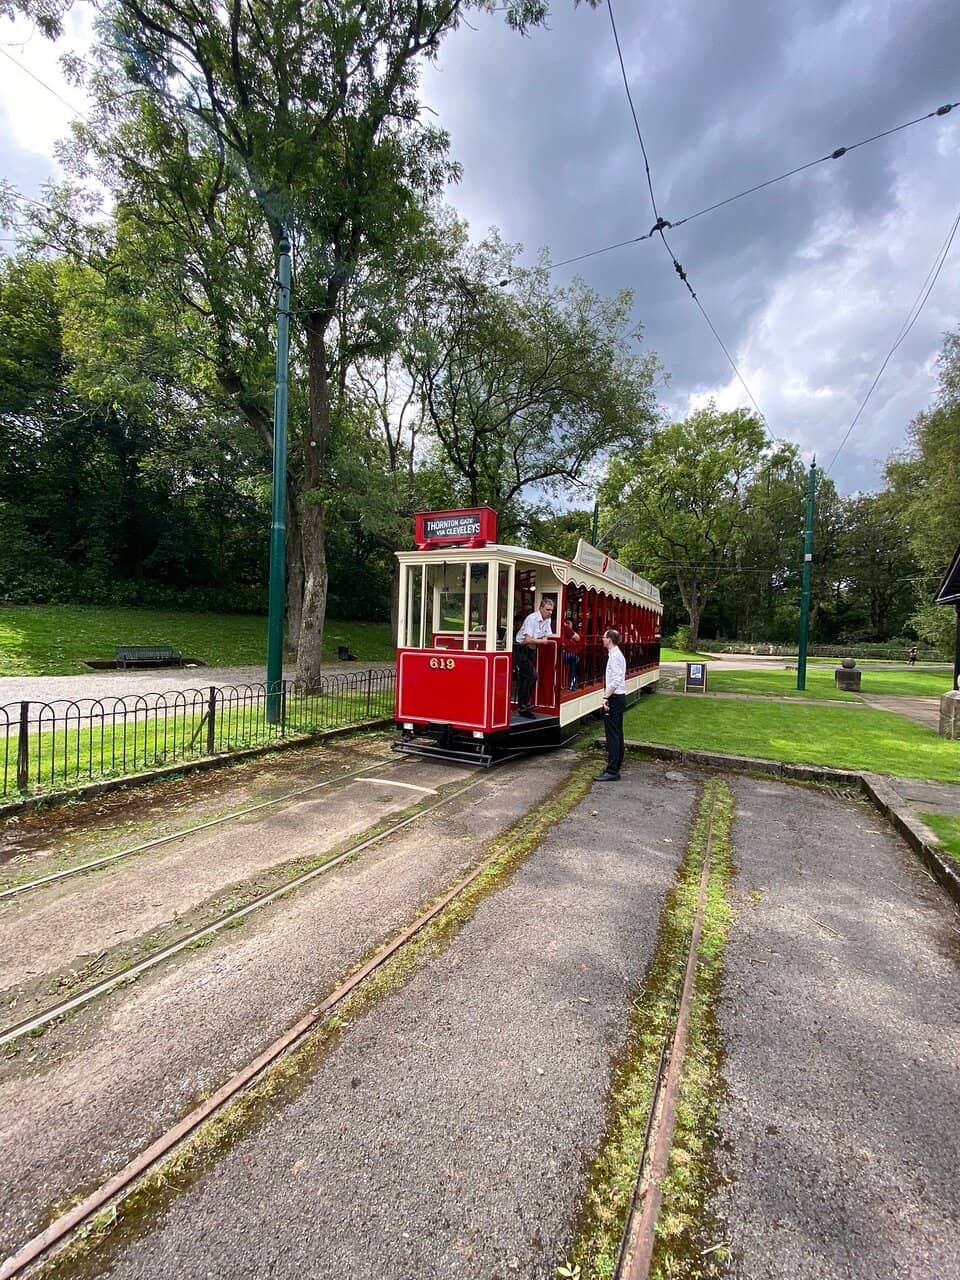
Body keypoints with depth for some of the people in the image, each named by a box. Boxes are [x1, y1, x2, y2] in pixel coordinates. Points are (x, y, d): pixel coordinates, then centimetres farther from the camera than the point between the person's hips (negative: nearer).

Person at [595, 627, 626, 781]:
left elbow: (616, 680, -22)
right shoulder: (618, 654, 17)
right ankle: (616, 765, 23)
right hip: (619, 697, 11)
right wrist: (608, 695, 13)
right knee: (617, 733, 15)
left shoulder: (614, 656, -15)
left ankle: (612, 771, -7)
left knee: (612, 734, -9)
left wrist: (606, 697, -22)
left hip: (614, 698, -11)